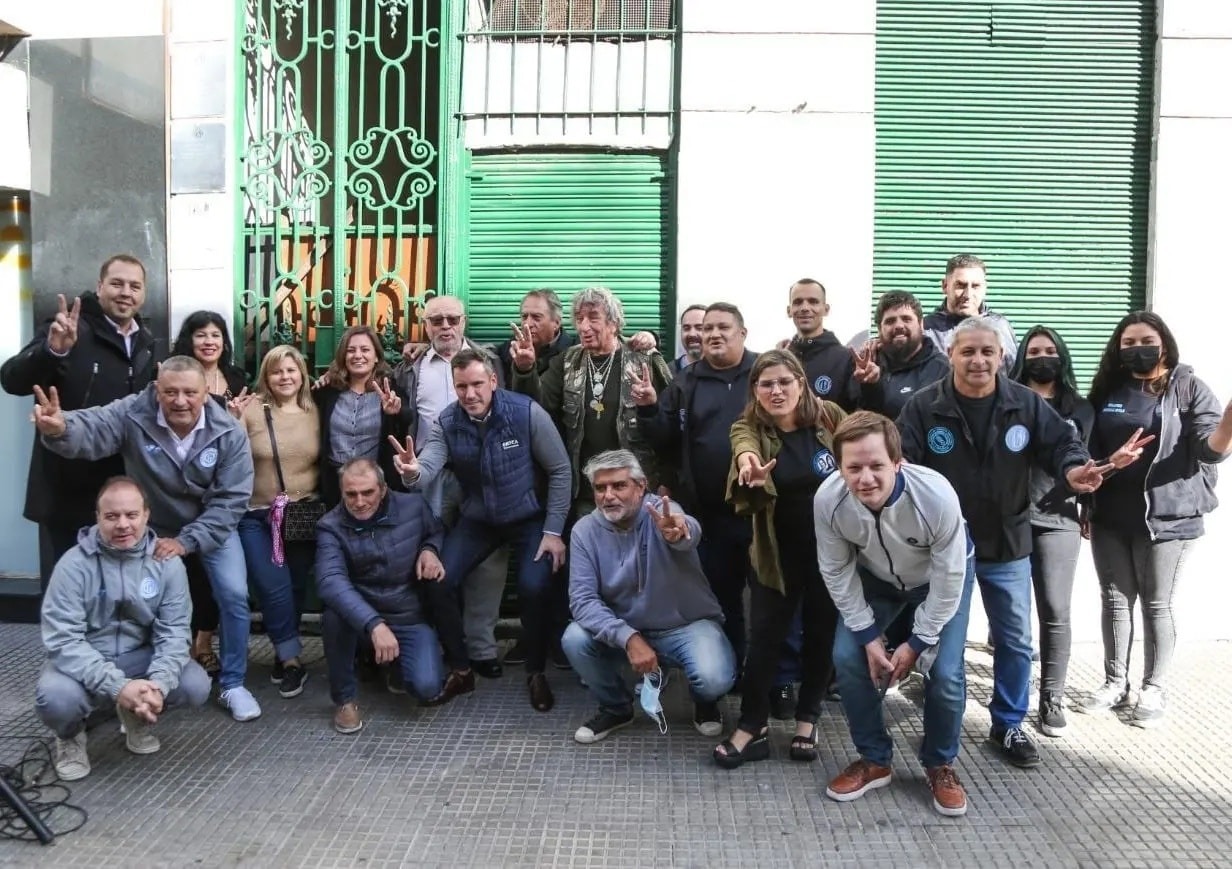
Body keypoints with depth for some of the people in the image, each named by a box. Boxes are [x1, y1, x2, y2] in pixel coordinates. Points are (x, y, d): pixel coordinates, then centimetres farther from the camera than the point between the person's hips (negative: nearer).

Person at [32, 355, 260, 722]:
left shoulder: (228, 434, -23)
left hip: (212, 527, -1)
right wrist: (59, 429, -64)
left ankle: (232, 684, 8)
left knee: (234, 596, -10)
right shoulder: (133, 414, -23)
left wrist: (186, 541, -29)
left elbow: (231, 499, -22)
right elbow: (90, 431, -39)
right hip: (151, 526, 1)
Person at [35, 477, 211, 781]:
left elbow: (173, 631, -10)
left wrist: (159, 684, -29)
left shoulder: (167, 562, -10)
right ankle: (70, 736, 5)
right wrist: (117, 686, -34)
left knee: (196, 686, -21)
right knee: (55, 698, -34)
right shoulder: (74, 564, -18)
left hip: (139, 657, 3)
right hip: (83, 661, -2)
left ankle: (138, 716, 13)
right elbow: (64, 641, -23)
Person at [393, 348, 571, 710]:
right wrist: (413, 472, -51)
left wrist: (554, 531, -14)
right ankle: (460, 669, 9)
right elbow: (429, 467, -25)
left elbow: (560, 469, -13)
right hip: (477, 519, 4)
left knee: (533, 588, -25)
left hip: (529, 518, -3)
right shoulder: (447, 422, -10)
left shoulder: (527, 412, -20)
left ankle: (536, 673, 1)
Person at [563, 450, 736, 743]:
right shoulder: (585, 530, -9)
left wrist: (678, 533, -70)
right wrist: (628, 638, -31)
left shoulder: (661, 512, -18)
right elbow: (583, 599, -17)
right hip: (627, 631, 3)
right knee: (575, 639, -24)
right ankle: (616, 708, 6)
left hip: (688, 626, -3)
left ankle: (705, 702, 11)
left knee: (714, 679, -30)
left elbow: (689, 535, -44)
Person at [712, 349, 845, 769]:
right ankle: (752, 727, 14)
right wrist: (747, 462, -58)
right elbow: (744, 446, -34)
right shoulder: (749, 428, -10)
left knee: (821, 634, 13)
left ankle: (807, 719, 30)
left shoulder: (829, 416, -7)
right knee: (764, 637, 1)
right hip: (778, 554, -1)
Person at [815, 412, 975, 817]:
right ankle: (874, 760, 13)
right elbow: (836, 571, -17)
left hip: (942, 577, -2)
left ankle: (940, 765, 16)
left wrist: (917, 642, -18)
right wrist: (867, 633, -15)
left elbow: (948, 576, -25)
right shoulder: (828, 499, -34)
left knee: (945, 673, -12)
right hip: (874, 578, 2)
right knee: (848, 658, -10)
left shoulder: (936, 496, -40)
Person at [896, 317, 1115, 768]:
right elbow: (899, 457, -14)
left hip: (1007, 544, 2)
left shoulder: (1027, 404, -5)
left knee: (1015, 640, 12)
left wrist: (1074, 468, -24)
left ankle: (1008, 725, 30)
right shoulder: (924, 406, -12)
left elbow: (1061, 442, -2)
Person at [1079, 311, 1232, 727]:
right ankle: (1115, 683, 22)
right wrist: (1087, 507, 12)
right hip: (1110, 518, 4)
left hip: (1167, 517, -4)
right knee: (1115, 599, 11)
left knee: (1157, 604, 5)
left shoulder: (1188, 388, -3)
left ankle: (1154, 690, 17)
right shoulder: (1107, 390, 8)